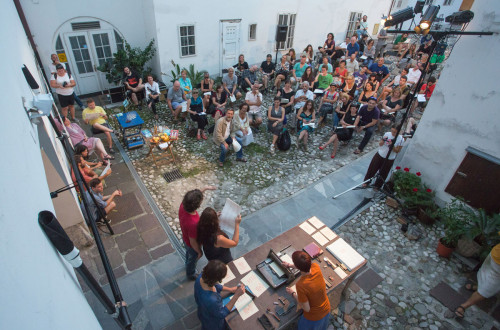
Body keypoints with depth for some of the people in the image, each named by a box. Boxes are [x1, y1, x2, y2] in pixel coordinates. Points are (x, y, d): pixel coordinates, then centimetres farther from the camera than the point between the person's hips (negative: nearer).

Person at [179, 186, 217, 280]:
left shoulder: (183, 205, -29)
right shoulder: (193, 223, -49)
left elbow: (193, 198, -5)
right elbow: (193, 242, -31)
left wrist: (206, 188, -1)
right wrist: (199, 252, -12)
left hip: (185, 238, 6)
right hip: (192, 245, -6)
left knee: (189, 252, 38)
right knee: (193, 259, 28)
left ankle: (188, 263, 71)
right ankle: (191, 275, 59)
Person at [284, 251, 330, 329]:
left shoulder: (300, 285, -40)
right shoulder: (316, 267, -25)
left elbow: (306, 309, -24)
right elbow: (305, 266, 0)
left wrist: (293, 293, -11)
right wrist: (290, 265, 16)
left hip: (313, 317, -4)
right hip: (326, 310, 4)